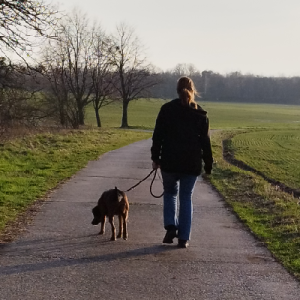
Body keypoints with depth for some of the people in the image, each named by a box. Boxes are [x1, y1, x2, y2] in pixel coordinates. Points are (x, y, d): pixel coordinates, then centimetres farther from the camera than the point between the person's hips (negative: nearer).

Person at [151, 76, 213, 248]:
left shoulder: (167, 109, -2)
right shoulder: (200, 114, -1)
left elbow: (158, 136, -2)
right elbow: (205, 142, 1)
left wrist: (155, 158, 5)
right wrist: (208, 165, 8)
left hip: (170, 163, 0)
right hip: (192, 164, 0)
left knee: (170, 193, 20)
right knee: (186, 197, 9)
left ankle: (171, 226, -1)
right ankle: (184, 238, 6)